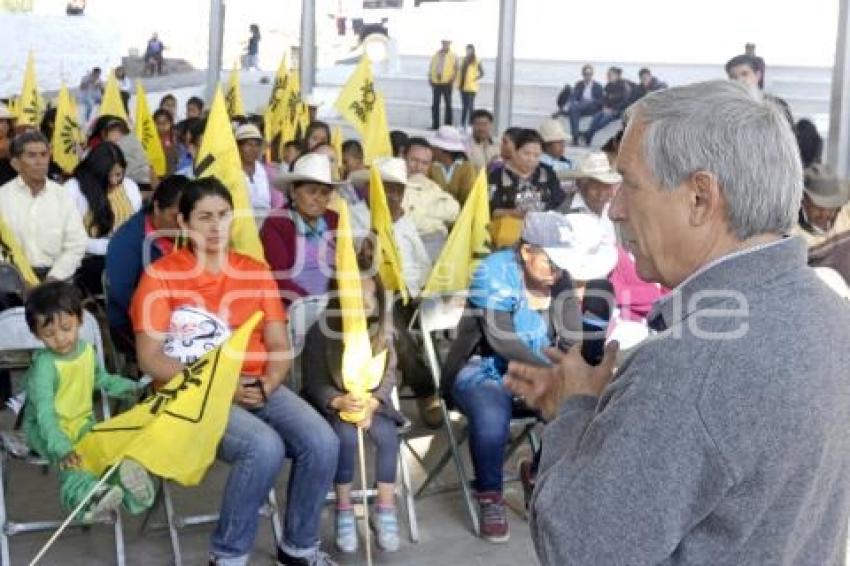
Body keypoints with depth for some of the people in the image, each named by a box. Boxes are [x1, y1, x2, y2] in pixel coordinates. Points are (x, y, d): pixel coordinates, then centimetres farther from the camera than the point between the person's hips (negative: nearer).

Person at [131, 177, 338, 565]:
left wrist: (267, 384, -12)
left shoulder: (256, 273, 12)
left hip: (257, 388, 5)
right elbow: (150, 359, -8)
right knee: (265, 447, -32)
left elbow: (279, 348, 10)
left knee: (322, 443, -20)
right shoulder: (160, 276, -3)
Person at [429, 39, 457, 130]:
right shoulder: (435, 55, 13)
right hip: (436, 83, 3)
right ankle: (435, 124, 9)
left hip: (447, 83, -3)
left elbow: (456, 69, -1)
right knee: (435, 104, 4)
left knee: (448, 104, 3)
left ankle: (448, 124, 7)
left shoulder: (453, 56, 3)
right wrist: (430, 78, 3)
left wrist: (452, 79, -14)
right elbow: (431, 67, 13)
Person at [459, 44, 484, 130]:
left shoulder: (477, 61, -3)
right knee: (464, 106, 10)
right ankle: (462, 124, 14)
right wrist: (459, 84, 8)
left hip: (471, 87, -6)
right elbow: (461, 72, 16)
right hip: (463, 86, 6)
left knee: (470, 106, -6)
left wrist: (474, 80, -11)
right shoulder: (464, 60, 13)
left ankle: (471, 124, -3)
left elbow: (482, 73, -3)